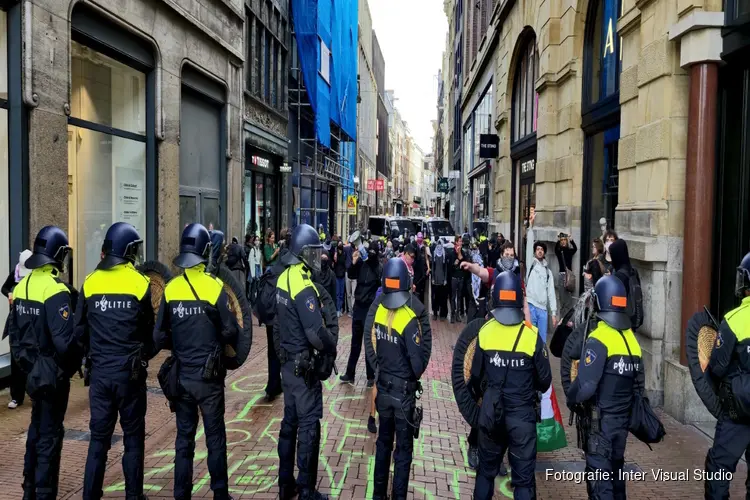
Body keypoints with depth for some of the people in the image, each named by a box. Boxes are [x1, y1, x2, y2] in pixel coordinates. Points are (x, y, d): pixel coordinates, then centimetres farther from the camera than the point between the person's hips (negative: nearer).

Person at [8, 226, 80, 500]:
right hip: (53, 373, -8)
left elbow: (14, 332, 12)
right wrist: (74, 362, -7)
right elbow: (65, 340, -25)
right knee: (50, 435, 3)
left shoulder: (21, 286, 4)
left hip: (32, 370, 8)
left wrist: (23, 359, 20)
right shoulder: (55, 290, -22)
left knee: (36, 429, 22)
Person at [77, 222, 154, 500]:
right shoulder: (140, 284, -9)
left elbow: (79, 331, 2)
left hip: (99, 370, 3)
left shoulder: (90, 283, -1)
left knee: (99, 436, 14)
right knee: (133, 435, 11)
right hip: (130, 371, -3)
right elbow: (151, 332, -3)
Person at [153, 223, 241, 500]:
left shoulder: (170, 288, -4)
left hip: (181, 375, 3)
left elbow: (159, 337, -2)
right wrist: (227, 340, 11)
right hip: (209, 376, -3)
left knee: (184, 438, 14)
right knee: (215, 437, 9)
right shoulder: (215, 286, -13)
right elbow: (230, 331, -11)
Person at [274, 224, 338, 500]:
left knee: (290, 421, 18)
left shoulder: (285, 278, 5)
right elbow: (316, 333, -26)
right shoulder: (303, 286, -23)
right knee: (308, 425, 3)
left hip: (287, 362, 9)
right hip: (303, 366, -9)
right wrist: (331, 348, -9)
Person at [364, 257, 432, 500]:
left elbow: (371, 347, 1)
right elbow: (417, 361, -18)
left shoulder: (377, 309, -8)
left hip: (383, 387, 6)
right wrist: (416, 376, 2)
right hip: (403, 390, -5)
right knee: (403, 449, 10)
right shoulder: (409, 319, -23)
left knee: (383, 441, 22)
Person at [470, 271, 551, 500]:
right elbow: (545, 380, -4)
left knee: (486, 471, 20)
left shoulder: (484, 332, -8)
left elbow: (476, 376, 3)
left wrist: (477, 394, 24)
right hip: (522, 416, -2)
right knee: (524, 478, 10)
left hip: (490, 414, 2)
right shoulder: (532, 335, -14)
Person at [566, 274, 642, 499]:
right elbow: (639, 382, 11)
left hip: (601, 420, -8)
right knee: (615, 471, 22)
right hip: (623, 418, 8)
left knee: (599, 477, -1)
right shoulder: (631, 339, 5)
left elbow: (585, 386, -23)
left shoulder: (599, 339, -19)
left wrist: (571, 400, -5)